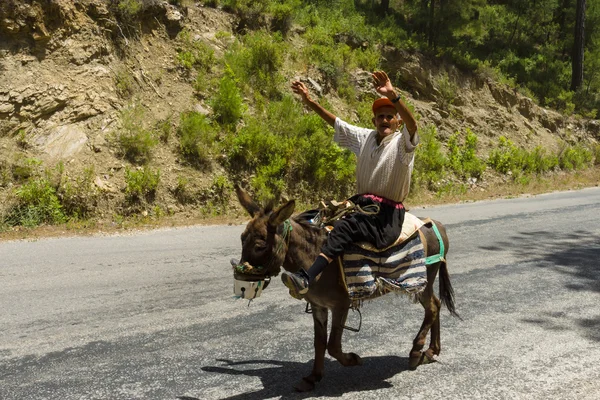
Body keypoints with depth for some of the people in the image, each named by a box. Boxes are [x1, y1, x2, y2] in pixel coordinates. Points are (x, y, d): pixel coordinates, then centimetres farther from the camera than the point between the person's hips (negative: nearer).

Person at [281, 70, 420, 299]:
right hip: (361, 202, 8)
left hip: (387, 214, -8)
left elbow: (412, 125, -27)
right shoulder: (365, 138, 13)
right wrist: (310, 103, 6)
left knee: (344, 227, -32)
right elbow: (336, 123, 17)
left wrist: (393, 96, -43)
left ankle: (306, 279, -43)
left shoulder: (402, 143, -5)